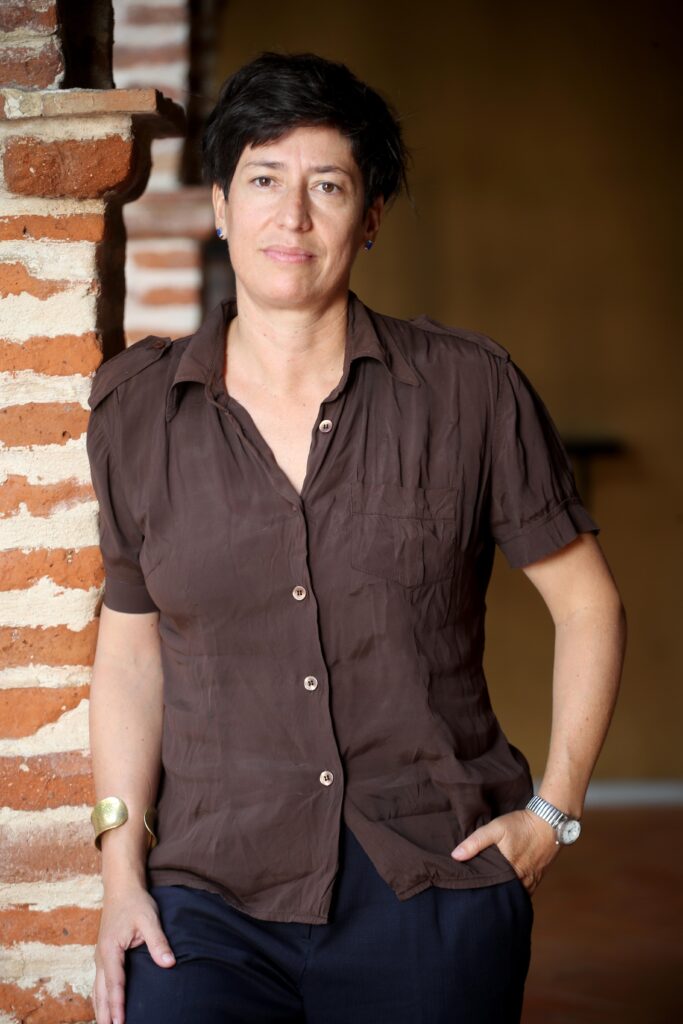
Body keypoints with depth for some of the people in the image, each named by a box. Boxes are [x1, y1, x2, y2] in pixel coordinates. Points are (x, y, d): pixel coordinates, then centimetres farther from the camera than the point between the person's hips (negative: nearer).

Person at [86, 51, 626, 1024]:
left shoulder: (469, 387, -2)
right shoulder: (139, 409, 4)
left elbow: (589, 603, 6)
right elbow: (130, 652, 11)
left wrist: (553, 811, 1)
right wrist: (121, 864, 4)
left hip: (434, 900, 0)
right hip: (214, 900, 1)